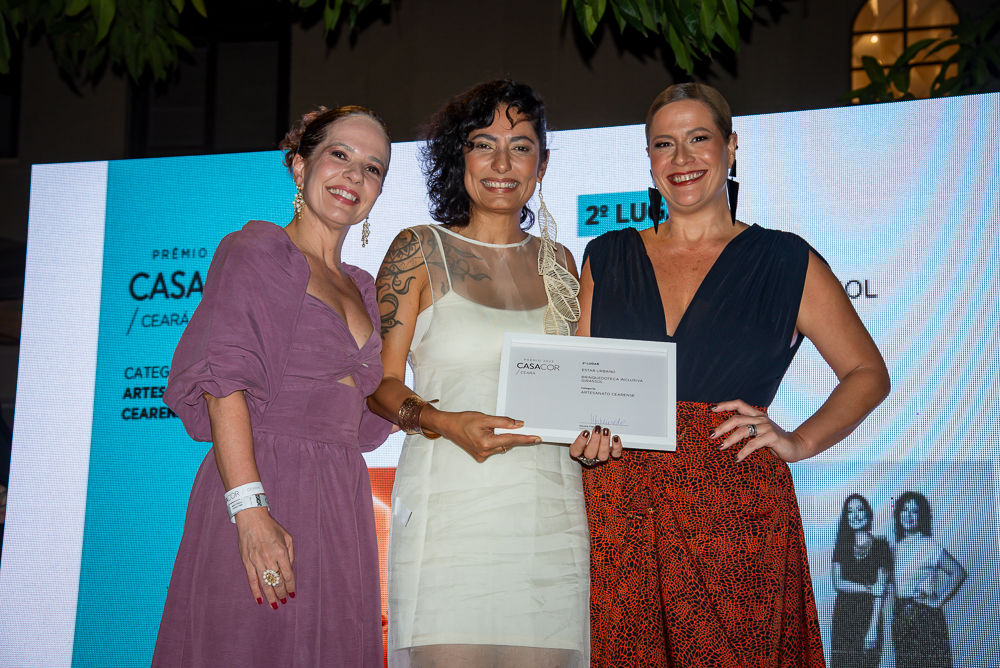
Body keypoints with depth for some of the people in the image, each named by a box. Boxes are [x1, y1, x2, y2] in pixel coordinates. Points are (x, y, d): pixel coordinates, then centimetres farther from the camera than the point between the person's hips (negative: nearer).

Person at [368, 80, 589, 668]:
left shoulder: (558, 261, 16)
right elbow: (379, 382, 2)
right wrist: (445, 422, -16)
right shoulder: (419, 251, 5)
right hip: (448, 504, -3)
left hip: (550, 514, 3)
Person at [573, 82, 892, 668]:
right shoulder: (608, 259, 14)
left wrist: (798, 442, -3)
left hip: (734, 508, -2)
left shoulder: (785, 262, 7)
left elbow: (868, 373, 12)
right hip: (620, 506, 2)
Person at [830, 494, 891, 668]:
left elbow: (880, 591, -5)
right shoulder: (842, 546, 11)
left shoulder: (880, 546, 1)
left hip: (869, 616, -3)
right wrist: (867, 588, -10)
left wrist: (873, 628, -12)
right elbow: (837, 583, 4)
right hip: (843, 616, 3)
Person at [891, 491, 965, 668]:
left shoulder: (930, 546, -7)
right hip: (900, 612, 6)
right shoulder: (897, 546, 11)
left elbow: (958, 573, -9)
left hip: (926, 613, -6)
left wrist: (939, 599, -8)